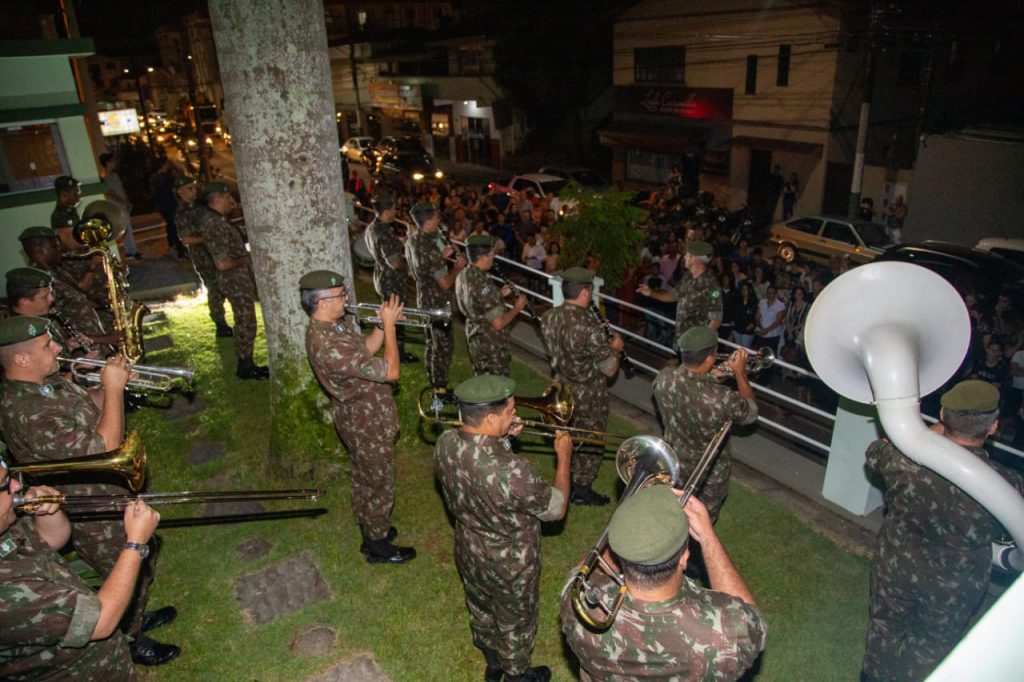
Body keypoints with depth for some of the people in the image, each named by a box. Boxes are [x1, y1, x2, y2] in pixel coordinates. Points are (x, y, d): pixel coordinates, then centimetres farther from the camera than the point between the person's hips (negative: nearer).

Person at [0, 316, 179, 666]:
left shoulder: (48, 381, -5)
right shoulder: (28, 413, -35)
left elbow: (88, 405, 12)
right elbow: (105, 451, -35)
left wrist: (108, 386, -9)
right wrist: (115, 389, -29)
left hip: (114, 493, 9)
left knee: (144, 558, 28)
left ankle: (137, 617, 52)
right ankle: (131, 643, 39)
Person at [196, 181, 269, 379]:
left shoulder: (216, 219, 7)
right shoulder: (213, 225, -24)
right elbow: (222, 263, -28)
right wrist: (244, 259, -14)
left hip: (241, 279, 10)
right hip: (237, 282, -10)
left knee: (245, 322, 18)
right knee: (246, 324, 1)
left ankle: (246, 364, 28)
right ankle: (245, 367, 14)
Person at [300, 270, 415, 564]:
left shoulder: (329, 327, -5)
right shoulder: (330, 347, -36)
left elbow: (365, 349, 8)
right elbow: (391, 371, -31)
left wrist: (384, 324, -8)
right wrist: (389, 324, -24)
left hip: (359, 418, 9)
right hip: (369, 425, -9)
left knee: (364, 479, 27)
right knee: (380, 485, 11)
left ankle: (369, 527, 48)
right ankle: (378, 546, 32)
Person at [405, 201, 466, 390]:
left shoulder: (412, 240, 0)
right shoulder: (428, 248, -29)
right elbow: (446, 283, -25)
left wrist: (442, 256, 7)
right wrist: (458, 266, -9)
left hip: (424, 298, 9)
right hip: (437, 302, -9)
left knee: (432, 343, 22)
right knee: (443, 347, 3)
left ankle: (433, 382, 37)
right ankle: (440, 389, 14)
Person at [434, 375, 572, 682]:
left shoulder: (445, 443, -23)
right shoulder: (512, 471, -42)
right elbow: (556, 509, -22)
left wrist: (500, 437, -6)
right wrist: (564, 458, -10)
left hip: (467, 554, 6)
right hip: (510, 568, -5)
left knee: (481, 611, 32)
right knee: (516, 625, 25)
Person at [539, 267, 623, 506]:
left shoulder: (549, 317, -10)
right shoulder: (590, 327, -32)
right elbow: (609, 370, -25)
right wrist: (614, 349, -4)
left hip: (562, 389, 7)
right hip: (589, 396, -7)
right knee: (590, 442, 15)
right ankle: (582, 489, 31)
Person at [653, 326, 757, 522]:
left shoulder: (664, 378, -24)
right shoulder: (722, 398, -39)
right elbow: (751, 413, -15)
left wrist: (709, 376, -4)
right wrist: (740, 373, -10)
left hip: (674, 463, 4)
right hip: (710, 472, -4)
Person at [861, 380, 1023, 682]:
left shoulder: (902, 458, -31)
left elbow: (875, 453, -6)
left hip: (895, 570, 1)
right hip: (953, 590, -1)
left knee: (885, 629, 29)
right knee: (931, 646, 27)